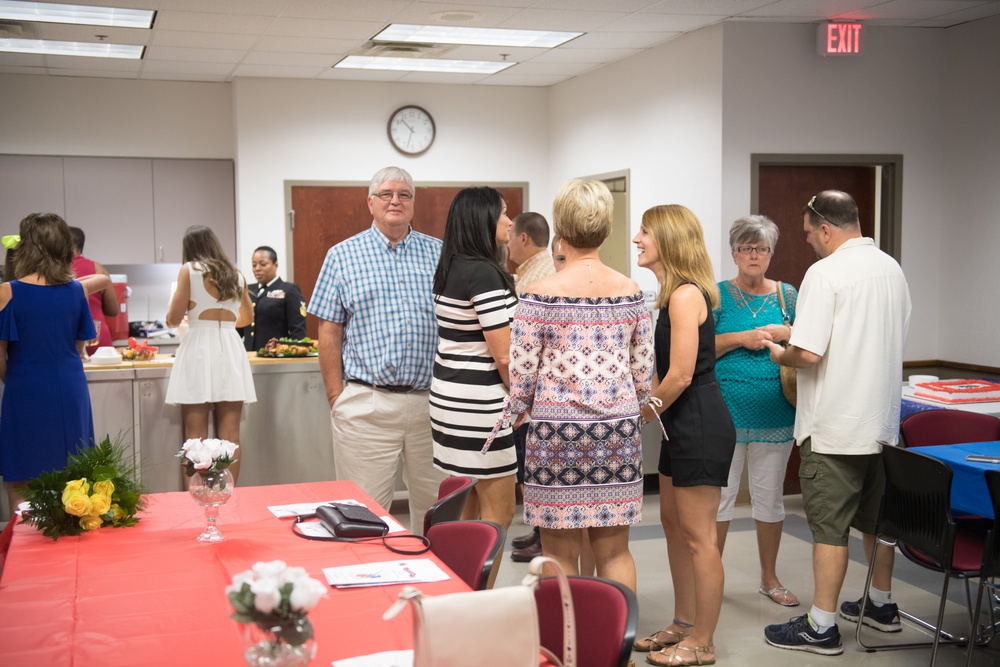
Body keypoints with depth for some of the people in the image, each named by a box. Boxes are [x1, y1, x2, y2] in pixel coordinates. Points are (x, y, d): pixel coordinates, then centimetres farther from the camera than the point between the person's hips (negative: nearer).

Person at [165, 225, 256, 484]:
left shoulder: (189, 270, 2)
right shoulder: (236, 276, 15)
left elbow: (174, 318, -1)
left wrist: (171, 318, 23)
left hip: (198, 348, -3)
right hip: (230, 348, 3)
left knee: (196, 436, -1)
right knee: (229, 435, 3)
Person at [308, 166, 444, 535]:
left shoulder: (440, 254, 9)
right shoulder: (343, 256, 5)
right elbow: (329, 332, 3)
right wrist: (337, 398, -3)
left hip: (430, 400, 2)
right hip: (366, 404, -2)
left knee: (434, 505, 11)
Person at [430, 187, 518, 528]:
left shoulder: (450, 269, 10)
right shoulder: (484, 272, -17)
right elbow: (504, 355, -18)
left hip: (450, 395, 9)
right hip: (478, 402, -9)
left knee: (465, 509, 16)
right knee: (499, 513, 0)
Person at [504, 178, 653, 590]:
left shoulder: (539, 295, -9)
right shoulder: (630, 292, 2)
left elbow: (521, 370, -6)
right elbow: (643, 367, 7)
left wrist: (519, 411, 13)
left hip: (557, 432, -3)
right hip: (618, 431, 3)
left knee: (560, 554, 7)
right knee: (615, 550, 11)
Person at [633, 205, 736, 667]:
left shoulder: (685, 296, -18)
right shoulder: (671, 294, 13)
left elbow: (680, 375, -22)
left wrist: (642, 413, -9)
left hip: (702, 427, -11)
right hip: (682, 426, 11)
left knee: (699, 537, -1)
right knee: (673, 524, 19)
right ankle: (683, 623, 32)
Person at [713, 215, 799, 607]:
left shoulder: (787, 295, 9)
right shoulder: (717, 295, 2)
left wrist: (786, 334, -10)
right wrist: (741, 339, -15)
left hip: (775, 412, 2)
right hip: (725, 410, -2)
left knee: (769, 497, 11)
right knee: (719, 494, 3)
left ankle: (770, 578, 24)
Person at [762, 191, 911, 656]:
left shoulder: (825, 272, -16)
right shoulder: (892, 268, 8)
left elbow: (808, 353, -22)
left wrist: (779, 354, -2)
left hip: (835, 425, -8)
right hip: (882, 417, 8)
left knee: (829, 525, -2)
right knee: (874, 516, 20)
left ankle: (822, 626, 5)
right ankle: (882, 605, 32)